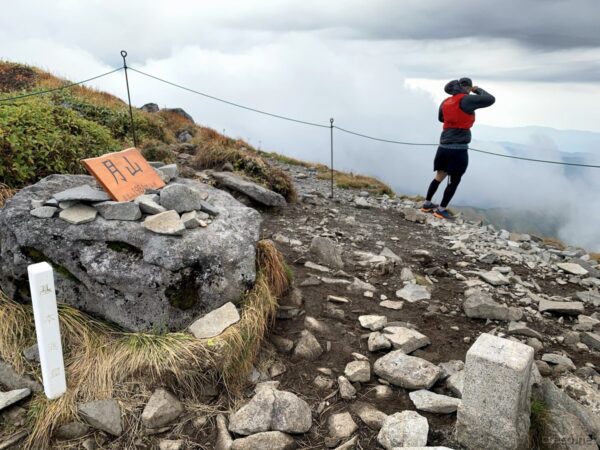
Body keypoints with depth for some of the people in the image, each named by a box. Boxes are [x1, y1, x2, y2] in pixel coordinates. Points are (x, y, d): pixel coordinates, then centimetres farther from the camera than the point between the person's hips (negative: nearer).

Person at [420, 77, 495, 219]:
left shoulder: (445, 102, 9)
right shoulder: (467, 100, -10)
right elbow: (490, 99, -8)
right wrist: (478, 90, 7)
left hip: (444, 147, 7)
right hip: (459, 149, -6)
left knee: (439, 177, 18)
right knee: (454, 181, 6)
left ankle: (427, 204, 23)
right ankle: (441, 210, 10)